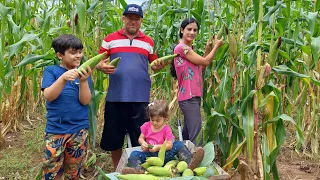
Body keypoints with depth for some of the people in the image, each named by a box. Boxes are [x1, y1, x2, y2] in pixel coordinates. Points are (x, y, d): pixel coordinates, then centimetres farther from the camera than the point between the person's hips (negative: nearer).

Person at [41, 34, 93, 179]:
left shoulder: (84, 72, 3)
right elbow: (48, 96, -13)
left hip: (79, 130, 2)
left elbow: (85, 101, -6)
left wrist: (83, 81, -23)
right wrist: (63, 78, -28)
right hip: (55, 129, -1)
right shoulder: (51, 71, 0)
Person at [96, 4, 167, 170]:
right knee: (114, 136, 11)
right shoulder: (110, 39, 4)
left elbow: (153, 65, 15)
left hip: (140, 97, 1)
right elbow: (98, 62, 5)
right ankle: (117, 170, 31)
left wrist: (159, 66, -8)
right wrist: (102, 67, -17)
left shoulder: (148, 42, 9)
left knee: (140, 138, 7)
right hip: (116, 97, 0)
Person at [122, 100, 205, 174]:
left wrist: (158, 147, -24)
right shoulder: (146, 126, 5)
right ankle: (138, 169, -54)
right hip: (149, 154, 2)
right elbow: (141, 138, 10)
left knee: (178, 144, -22)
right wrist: (143, 143, -13)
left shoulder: (166, 129, -4)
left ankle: (189, 162, -40)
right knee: (134, 154, -24)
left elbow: (169, 145, -10)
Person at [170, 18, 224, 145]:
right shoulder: (181, 47, -12)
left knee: (188, 131, 16)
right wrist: (216, 46, 3)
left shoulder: (188, 49, 17)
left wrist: (208, 48, 13)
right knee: (195, 129, -15)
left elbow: (201, 66, 19)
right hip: (189, 97, -10)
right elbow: (205, 62, -10)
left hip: (193, 96, 10)